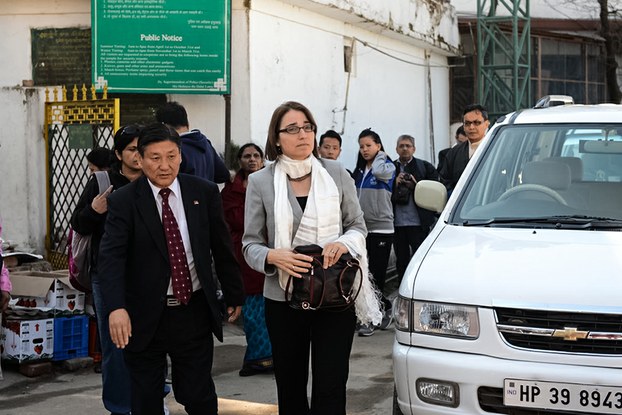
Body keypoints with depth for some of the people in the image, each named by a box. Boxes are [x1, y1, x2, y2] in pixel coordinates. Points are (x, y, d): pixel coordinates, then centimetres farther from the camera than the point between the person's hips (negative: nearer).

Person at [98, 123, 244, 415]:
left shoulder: (204, 193, 0)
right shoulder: (123, 201, -8)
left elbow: (222, 248, 9)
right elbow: (111, 257, -18)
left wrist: (234, 295, 14)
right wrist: (116, 307, -33)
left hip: (194, 312, 1)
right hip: (144, 317, -1)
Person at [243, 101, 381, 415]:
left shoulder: (337, 173, 3)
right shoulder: (260, 182, 1)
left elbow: (358, 225, 10)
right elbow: (250, 244, 3)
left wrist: (344, 242, -12)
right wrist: (273, 256, -18)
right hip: (283, 298, 1)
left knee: (331, 386, -4)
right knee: (290, 386, 10)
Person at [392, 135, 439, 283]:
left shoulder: (426, 167, 6)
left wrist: (415, 186, -11)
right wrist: (395, 184, -10)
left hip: (418, 222, -2)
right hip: (397, 222, 3)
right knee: (401, 260, 9)